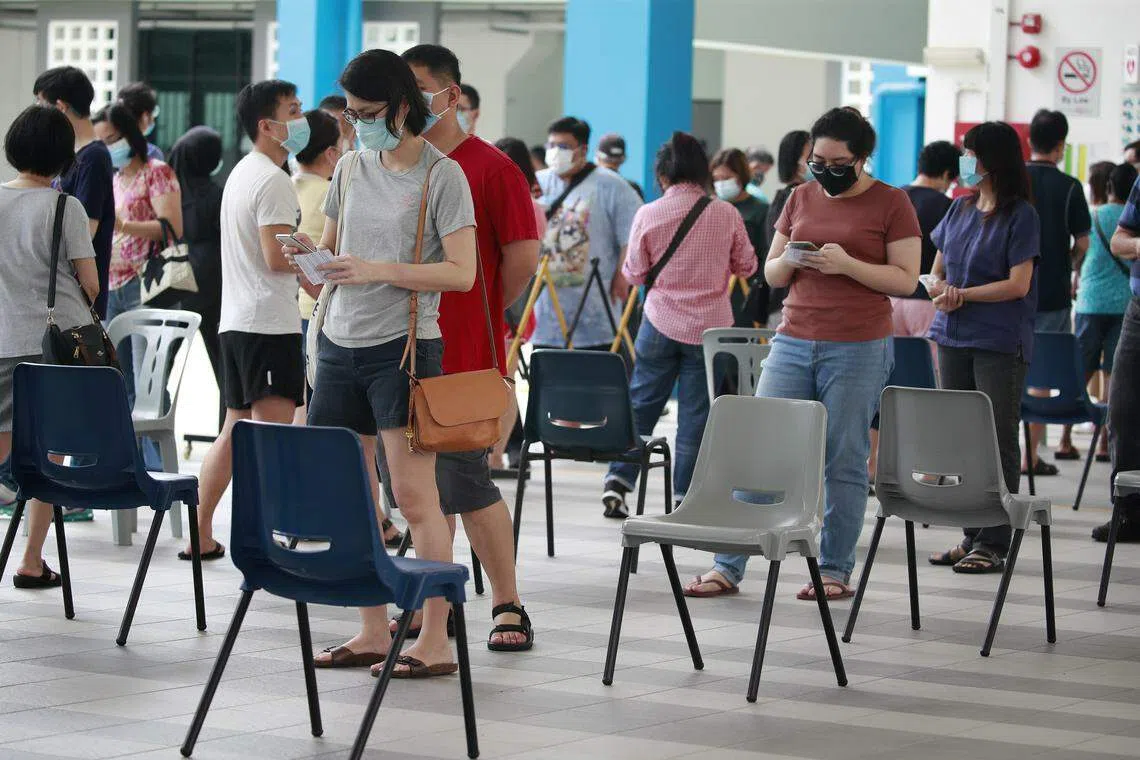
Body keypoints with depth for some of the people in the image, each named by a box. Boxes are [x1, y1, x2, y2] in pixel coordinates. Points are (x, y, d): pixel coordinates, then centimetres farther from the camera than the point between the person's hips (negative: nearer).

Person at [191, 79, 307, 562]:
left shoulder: (241, 173, 18)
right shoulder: (273, 181, -13)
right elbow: (278, 257, -21)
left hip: (235, 320, 10)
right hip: (269, 322, -10)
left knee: (236, 429, 15)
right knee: (273, 430, -11)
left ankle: (201, 535, 18)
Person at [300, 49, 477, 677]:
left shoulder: (442, 176, -6)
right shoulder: (351, 168, 13)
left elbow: (461, 273, -12)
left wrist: (377, 270, -19)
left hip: (402, 346, -7)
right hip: (340, 342, 7)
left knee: (414, 496, -8)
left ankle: (435, 641, -4)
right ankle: (373, 632, 17)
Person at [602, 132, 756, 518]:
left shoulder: (648, 215, -5)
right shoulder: (727, 215, -4)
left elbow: (634, 273, 1)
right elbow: (746, 266, 7)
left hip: (660, 325, 0)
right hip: (710, 327, 0)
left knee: (642, 401, 12)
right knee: (695, 414, 4)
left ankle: (618, 480, 5)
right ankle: (684, 497, 5)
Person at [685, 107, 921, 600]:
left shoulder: (891, 204, -1)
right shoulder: (801, 198, 12)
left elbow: (906, 280, -5)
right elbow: (771, 273, 17)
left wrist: (847, 264, -17)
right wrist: (790, 262, -6)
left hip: (858, 349, -4)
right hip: (793, 343, 4)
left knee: (845, 462, 1)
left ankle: (836, 570, 11)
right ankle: (728, 566, 3)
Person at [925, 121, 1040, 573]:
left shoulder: (1021, 216, -7)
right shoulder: (960, 210, 12)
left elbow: (1018, 283, -13)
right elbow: (937, 271, 17)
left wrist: (963, 294, -12)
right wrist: (943, 293, -5)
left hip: (1001, 344, -7)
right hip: (955, 339, 7)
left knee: (998, 442, -2)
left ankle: (993, 544, 0)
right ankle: (972, 537, 16)